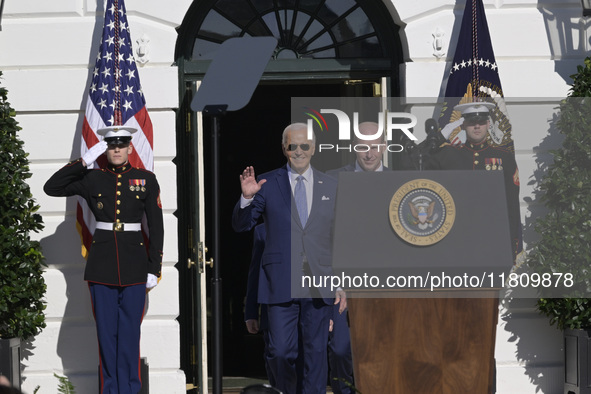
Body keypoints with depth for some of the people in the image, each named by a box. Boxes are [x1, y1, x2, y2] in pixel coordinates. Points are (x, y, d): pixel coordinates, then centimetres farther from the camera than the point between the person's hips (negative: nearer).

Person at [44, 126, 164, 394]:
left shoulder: (146, 180, 5)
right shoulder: (92, 179, 6)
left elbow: (156, 227, 5)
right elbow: (52, 188, -2)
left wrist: (154, 270, -1)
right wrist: (84, 161, -8)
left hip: (134, 265, -1)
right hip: (102, 266, 1)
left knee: (129, 332, 0)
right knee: (106, 331, 3)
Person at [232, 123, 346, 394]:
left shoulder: (331, 187, 10)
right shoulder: (267, 184, 4)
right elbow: (240, 225, 0)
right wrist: (247, 198, -20)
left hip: (319, 285, 2)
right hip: (281, 285, -2)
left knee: (316, 353, 4)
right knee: (281, 352, -6)